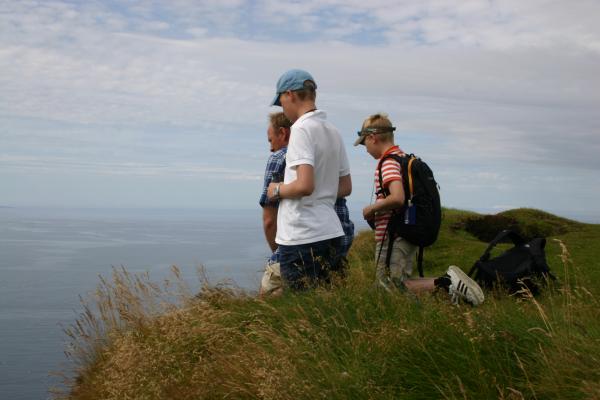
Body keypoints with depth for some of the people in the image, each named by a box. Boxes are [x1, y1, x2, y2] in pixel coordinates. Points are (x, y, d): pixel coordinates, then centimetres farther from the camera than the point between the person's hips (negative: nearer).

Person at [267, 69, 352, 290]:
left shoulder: (302, 129, -13)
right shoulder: (333, 132, 13)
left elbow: (304, 185, -23)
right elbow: (346, 187, 18)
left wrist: (278, 190, -5)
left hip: (302, 237, -8)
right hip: (331, 232, 8)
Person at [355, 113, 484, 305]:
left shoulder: (388, 162, -15)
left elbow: (397, 198, -30)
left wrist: (371, 209, -14)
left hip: (392, 238, -9)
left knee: (388, 289, -4)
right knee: (401, 282, 17)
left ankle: (443, 283, -17)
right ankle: (446, 281, 0)